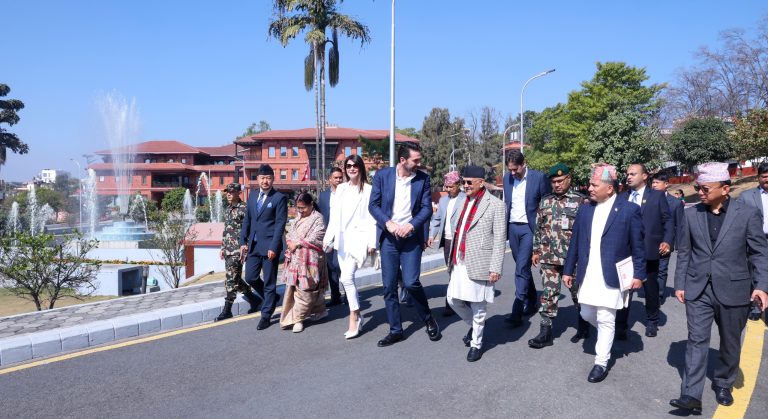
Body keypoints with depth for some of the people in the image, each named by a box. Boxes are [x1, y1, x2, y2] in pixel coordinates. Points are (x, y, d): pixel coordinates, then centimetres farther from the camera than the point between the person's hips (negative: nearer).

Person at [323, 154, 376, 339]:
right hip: (342, 239, 6)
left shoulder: (368, 190, -3)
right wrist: (328, 237, 8)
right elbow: (334, 216, 14)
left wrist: (372, 242, -11)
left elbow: (372, 218, -6)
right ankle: (357, 316, 19)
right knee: (348, 278, 7)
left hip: (359, 238, -6)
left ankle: (354, 318, -4)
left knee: (346, 277, -17)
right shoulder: (341, 189, 13)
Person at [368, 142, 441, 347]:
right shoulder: (382, 175, -1)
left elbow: (427, 208, -1)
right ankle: (395, 330, 17)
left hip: (412, 237, -1)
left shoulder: (422, 178, 1)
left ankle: (429, 319, 16)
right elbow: (373, 205, -1)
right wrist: (389, 223, -15)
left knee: (411, 282, -10)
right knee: (389, 286, 4)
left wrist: (410, 226, -15)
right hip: (388, 237, 1)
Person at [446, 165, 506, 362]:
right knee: (453, 300, 13)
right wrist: (453, 258, 14)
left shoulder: (495, 205, -7)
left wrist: (495, 268, -13)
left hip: (478, 264, -7)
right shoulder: (464, 202, 14)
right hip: (459, 263, 7)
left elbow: (499, 239, -9)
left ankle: (476, 344, 22)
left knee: (477, 306, 4)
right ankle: (474, 324, 38)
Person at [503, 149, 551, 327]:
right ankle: (531, 303, 28)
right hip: (513, 227, 5)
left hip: (529, 228, -5)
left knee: (522, 267, -12)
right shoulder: (507, 178, 8)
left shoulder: (539, 177, -7)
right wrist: (504, 228, 10)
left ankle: (517, 311, -11)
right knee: (522, 267, 13)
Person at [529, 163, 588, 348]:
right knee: (549, 293, 3)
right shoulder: (545, 201, 8)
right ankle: (545, 332, 8)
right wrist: (536, 251, 10)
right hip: (549, 257, 3)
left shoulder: (580, 200, -4)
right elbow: (538, 228, 13)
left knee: (578, 293, 11)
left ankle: (584, 326, 32)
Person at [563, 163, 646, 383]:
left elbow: (638, 245, -4)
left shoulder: (629, 210, -7)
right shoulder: (585, 209, 6)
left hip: (612, 276, -5)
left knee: (606, 320, 0)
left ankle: (601, 363, 15)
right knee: (587, 315, 14)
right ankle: (607, 335, 44)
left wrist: (638, 274, -7)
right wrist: (568, 269, 11)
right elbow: (575, 242, 10)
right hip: (588, 275, 5)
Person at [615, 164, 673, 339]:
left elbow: (668, 221, -1)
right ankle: (621, 325, 6)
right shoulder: (621, 197, 7)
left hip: (649, 251, -1)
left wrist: (667, 241, -14)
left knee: (651, 289, 13)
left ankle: (652, 322, 31)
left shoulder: (657, 196, 1)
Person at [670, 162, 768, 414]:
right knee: (697, 341, -3)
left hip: (733, 291, -1)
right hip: (698, 290, 1)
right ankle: (692, 395, -2)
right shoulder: (691, 214, 2)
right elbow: (684, 252, 7)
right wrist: (680, 284, 4)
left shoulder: (748, 214, -5)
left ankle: (723, 385, 34)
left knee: (730, 343, 14)